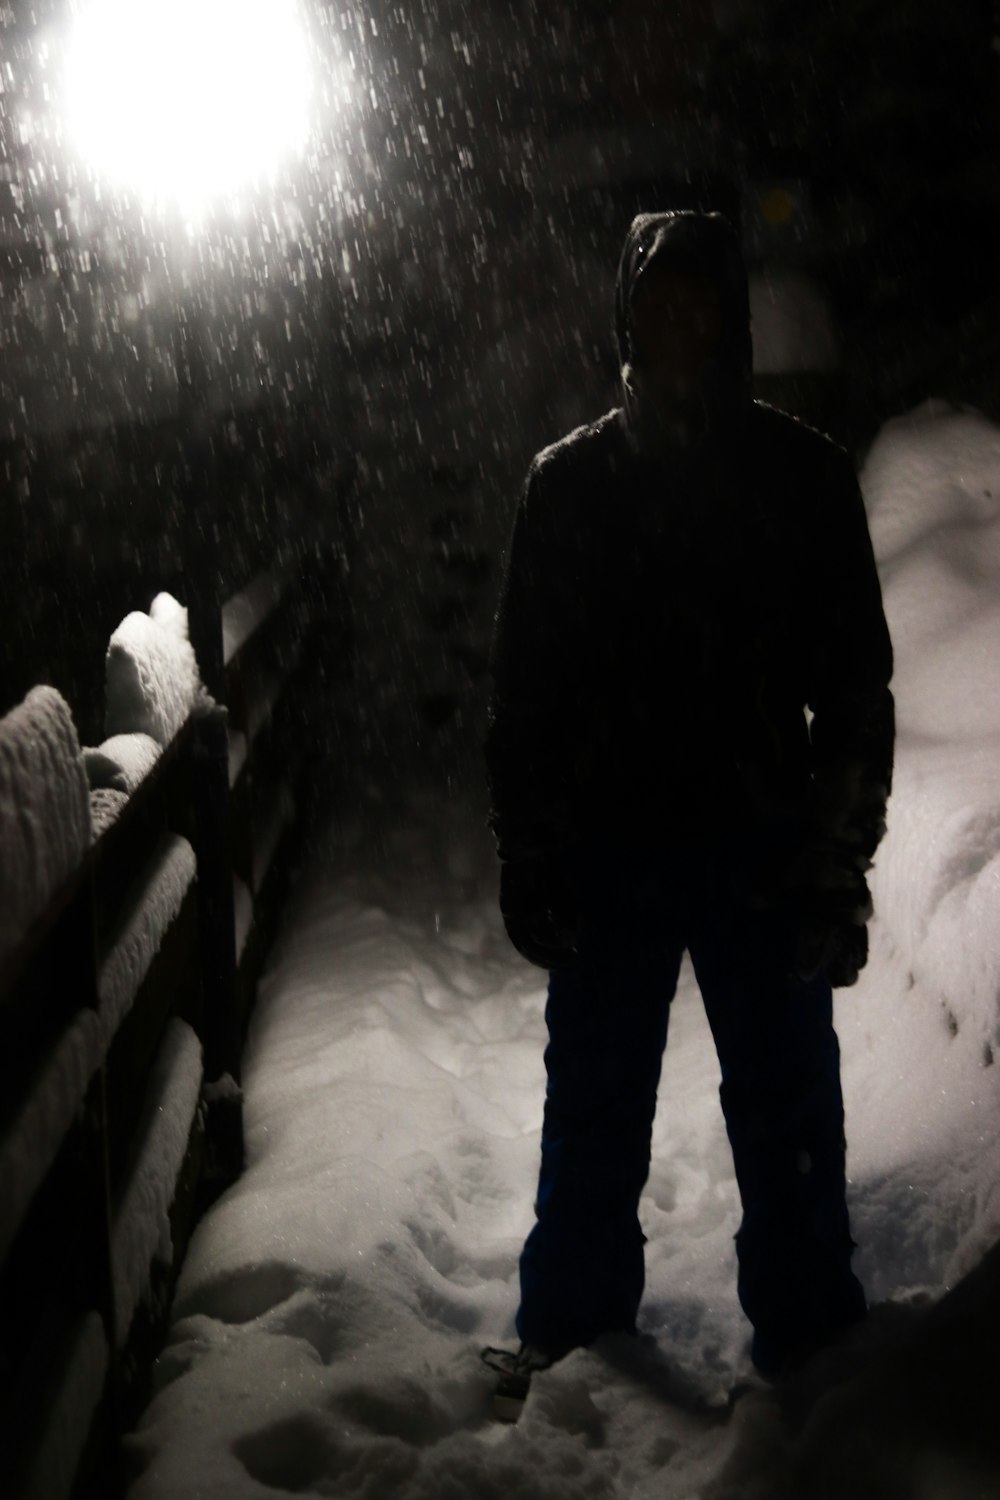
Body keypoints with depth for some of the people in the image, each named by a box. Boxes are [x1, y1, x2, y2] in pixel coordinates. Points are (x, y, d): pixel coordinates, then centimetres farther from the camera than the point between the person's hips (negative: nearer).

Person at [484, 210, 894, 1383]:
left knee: (788, 1113, 7)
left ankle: (810, 1339, 22)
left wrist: (840, 861, -5)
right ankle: (573, 1326, 31)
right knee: (594, 1111, 14)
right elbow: (523, 690, 2)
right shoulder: (571, 481, 0)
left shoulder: (804, 477, -3)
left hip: (763, 854, -1)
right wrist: (528, 865, -1)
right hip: (607, 855, 1)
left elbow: (855, 684, -1)